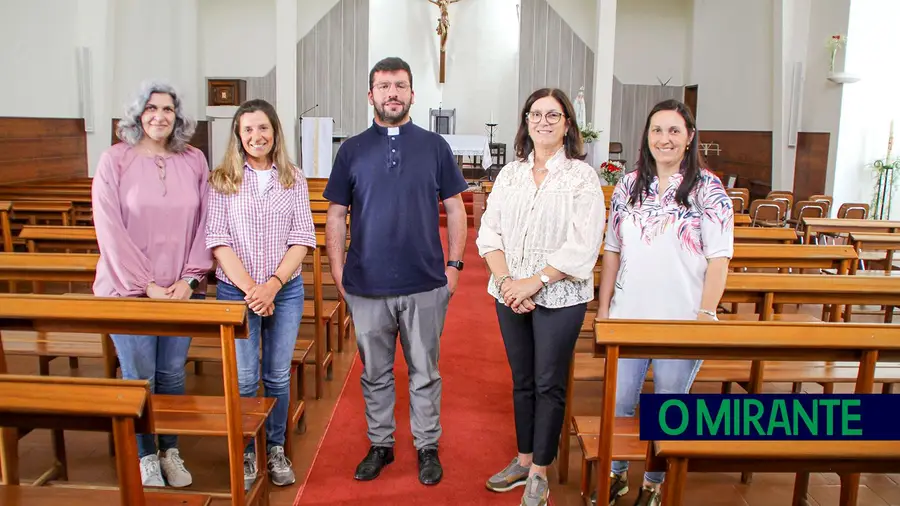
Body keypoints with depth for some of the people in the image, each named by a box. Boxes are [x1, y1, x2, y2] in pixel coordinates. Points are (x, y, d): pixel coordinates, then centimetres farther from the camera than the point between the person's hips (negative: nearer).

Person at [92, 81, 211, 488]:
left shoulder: (194, 161, 3)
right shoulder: (115, 160, -4)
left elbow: (204, 223, 3)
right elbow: (110, 229, -9)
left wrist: (190, 278, -5)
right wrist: (147, 285, -12)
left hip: (181, 290, 2)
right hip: (129, 288, -2)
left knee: (172, 374, 10)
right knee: (139, 377, 5)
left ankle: (170, 451, 28)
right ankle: (145, 457, 24)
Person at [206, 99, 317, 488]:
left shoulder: (293, 179, 3)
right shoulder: (222, 180, -1)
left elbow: (302, 238, -1)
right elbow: (217, 240, -6)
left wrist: (273, 284, -13)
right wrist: (250, 288, -14)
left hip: (286, 290, 2)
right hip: (236, 290, -1)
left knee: (278, 376, 11)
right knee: (243, 379, 3)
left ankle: (276, 449, 27)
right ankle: (245, 453, 22)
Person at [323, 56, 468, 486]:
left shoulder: (434, 146, 4)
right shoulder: (352, 150, 5)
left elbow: (454, 209, 6)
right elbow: (336, 216, 7)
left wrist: (454, 264, -1)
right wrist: (338, 272, 0)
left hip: (426, 285, -1)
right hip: (366, 286, 1)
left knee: (425, 372, 10)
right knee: (375, 373, 13)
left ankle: (427, 447, 26)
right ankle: (380, 444, 31)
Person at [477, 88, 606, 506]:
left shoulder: (582, 177, -5)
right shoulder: (510, 174, 8)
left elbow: (583, 245, -13)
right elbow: (490, 231, 3)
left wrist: (534, 282, -18)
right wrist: (506, 280, -12)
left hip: (559, 297, -4)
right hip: (510, 295, 4)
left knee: (549, 384, 5)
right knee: (522, 380, 15)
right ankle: (523, 459, 31)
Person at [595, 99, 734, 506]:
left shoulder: (708, 189, -4)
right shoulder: (628, 186, 6)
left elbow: (718, 258, -6)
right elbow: (612, 250, 10)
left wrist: (705, 314, -13)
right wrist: (603, 306, 7)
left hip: (682, 319, -3)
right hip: (628, 315, 3)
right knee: (618, 401, 11)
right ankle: (616, 473, 33)